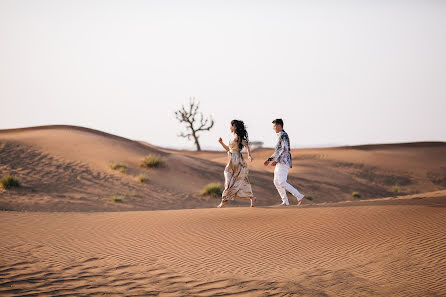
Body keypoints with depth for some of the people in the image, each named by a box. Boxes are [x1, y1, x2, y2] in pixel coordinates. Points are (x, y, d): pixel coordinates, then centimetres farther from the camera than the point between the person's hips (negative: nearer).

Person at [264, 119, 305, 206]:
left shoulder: (283, 135, -13)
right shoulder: (280, 135, 19)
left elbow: (285, 149, -23)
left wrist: (276, 160, -26)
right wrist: (269, 159, 23)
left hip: (284, 162, -10)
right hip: (280, 163, 10)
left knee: (282, 183, -14)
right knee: (276, 182, 8)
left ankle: (299, 196, -11)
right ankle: (285, 202, 9)